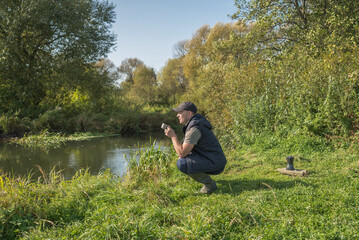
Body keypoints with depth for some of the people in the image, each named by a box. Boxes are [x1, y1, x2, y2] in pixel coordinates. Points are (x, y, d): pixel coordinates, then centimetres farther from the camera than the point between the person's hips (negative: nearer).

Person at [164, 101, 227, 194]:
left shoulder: (194, 128, -23)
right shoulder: (195, 120, 9)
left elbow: (182, 153, -24)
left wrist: (173, 136, -15)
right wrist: (182, 152, 5)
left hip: (215, 164, -10)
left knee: (181, 164, -23)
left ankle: (209, 184, -9)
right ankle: (205, 175, 18)